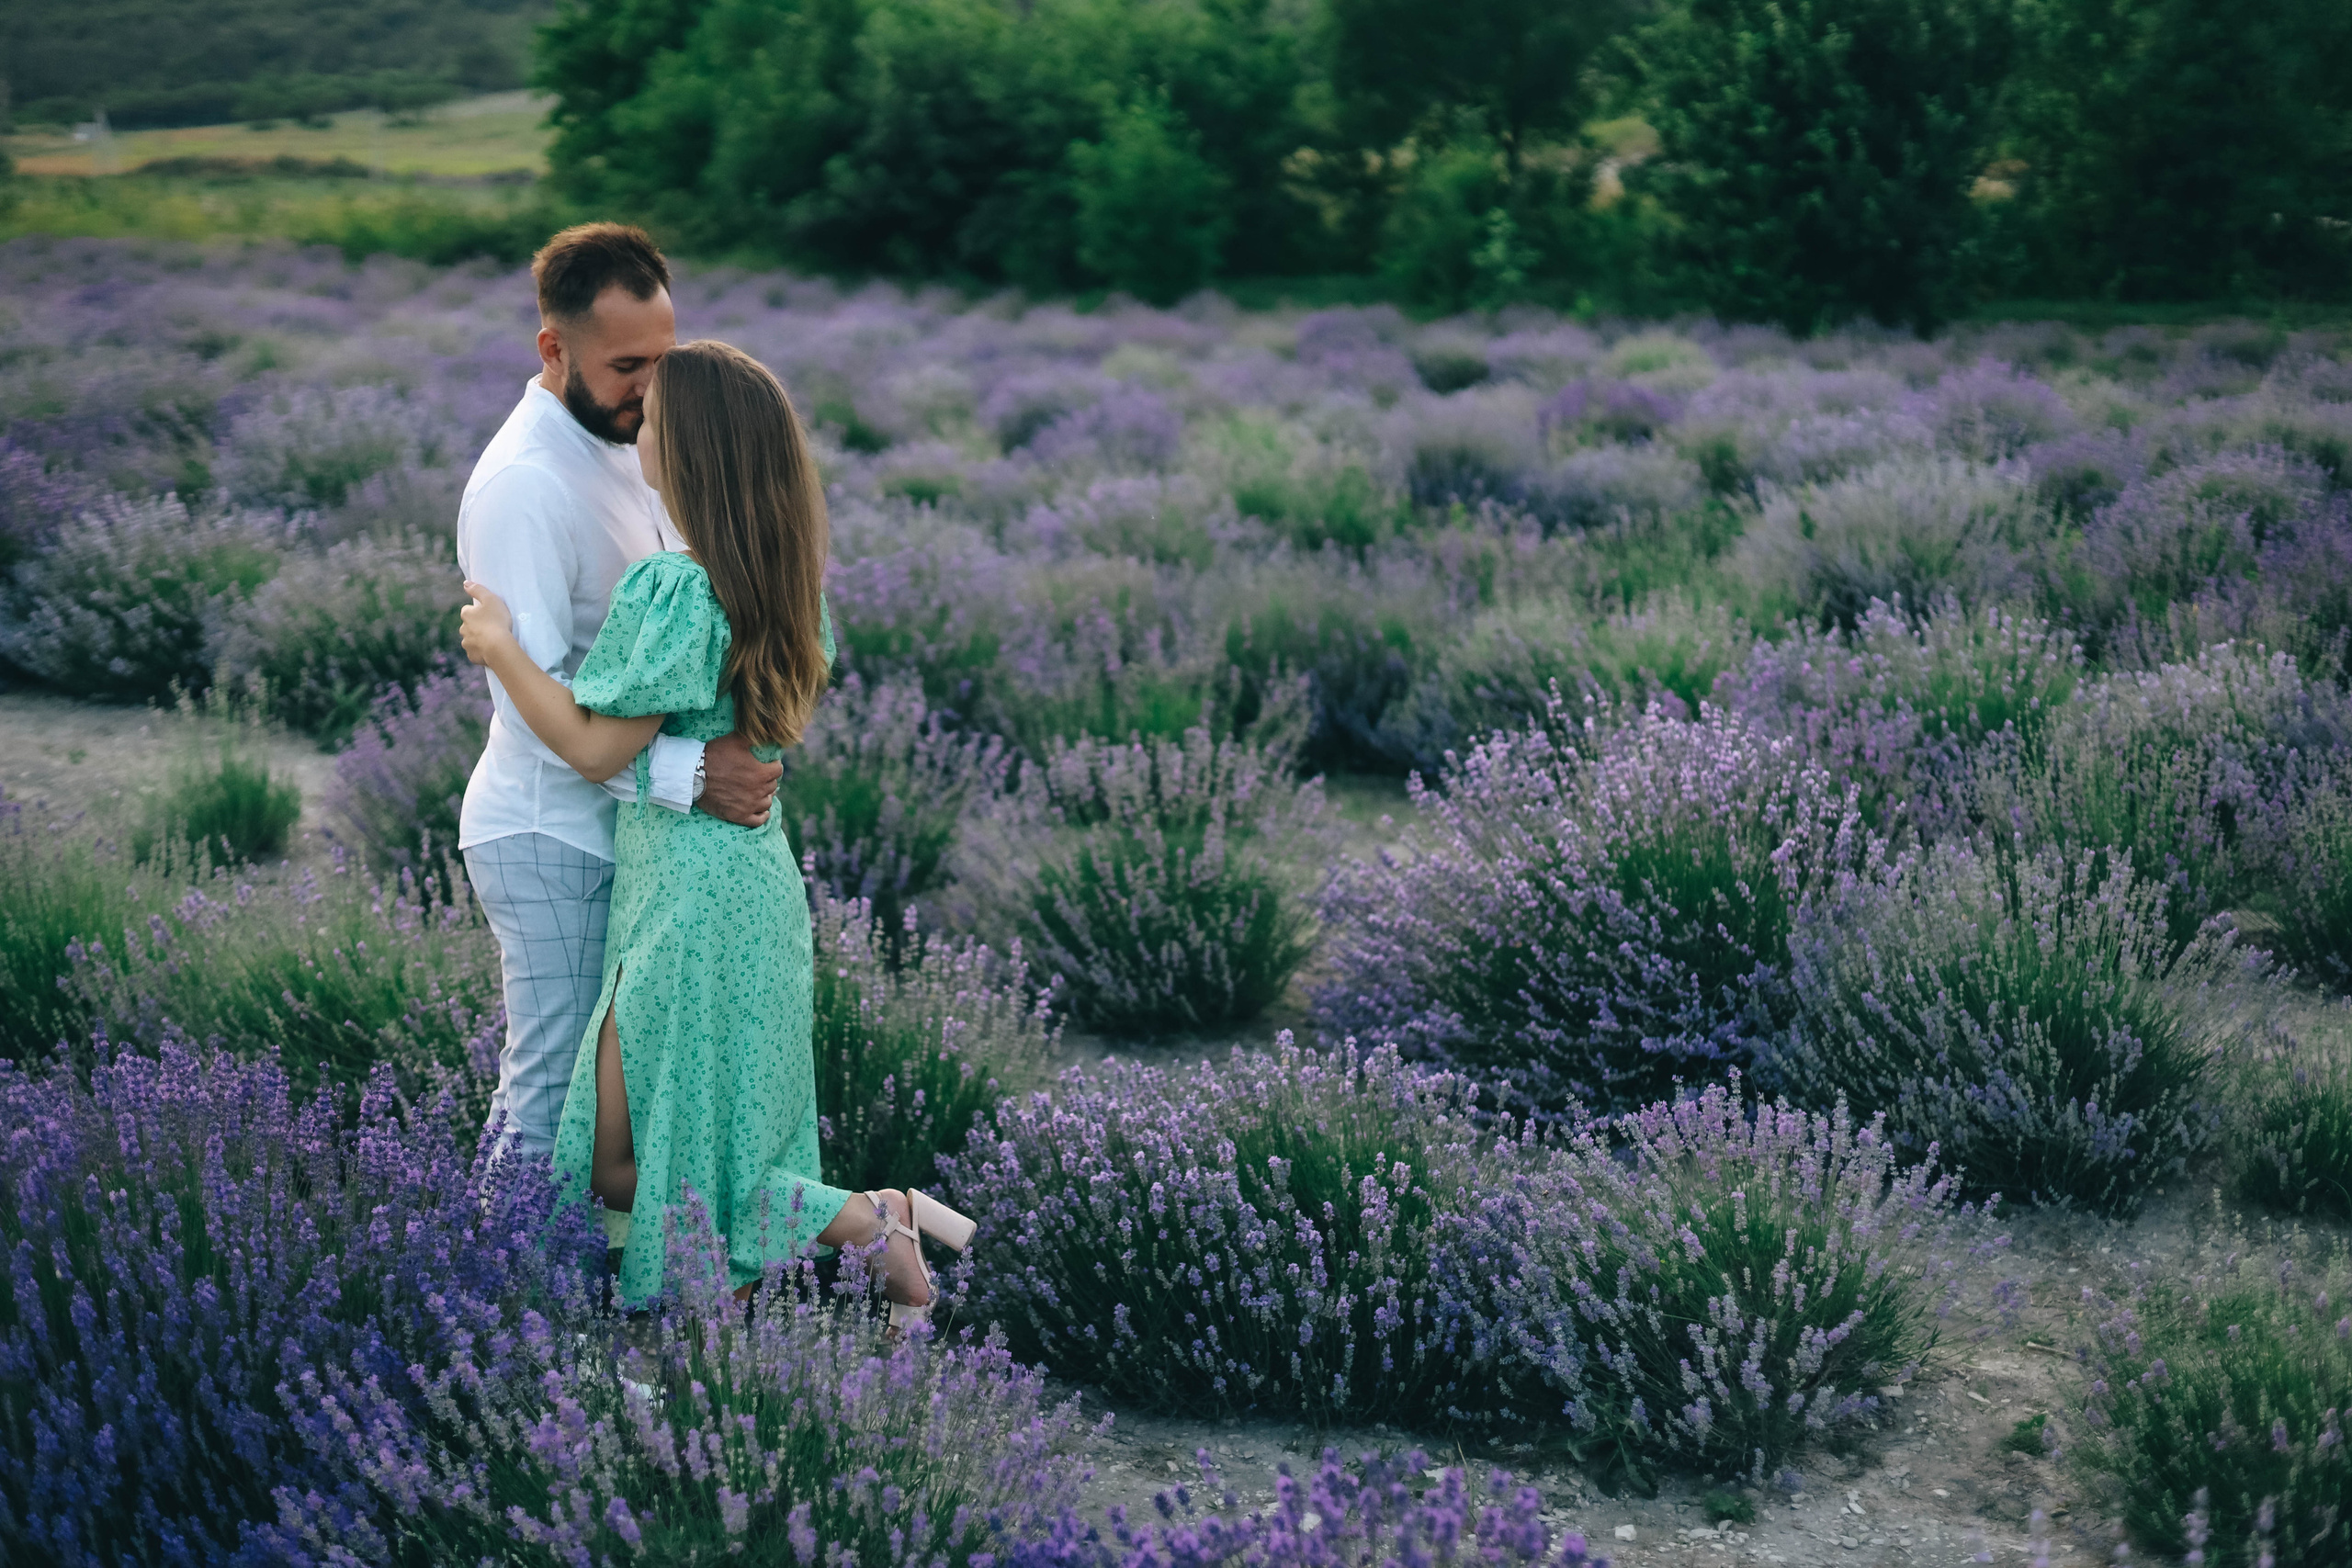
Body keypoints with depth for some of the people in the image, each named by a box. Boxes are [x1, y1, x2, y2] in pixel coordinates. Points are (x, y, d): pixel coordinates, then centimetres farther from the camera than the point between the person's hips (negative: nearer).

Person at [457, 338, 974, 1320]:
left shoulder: (675, 593, -21)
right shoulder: (779, 579, 6)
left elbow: (595, 748, -19)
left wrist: (500, 649, -8)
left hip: (690, 893, -9)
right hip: (758, 867, 9)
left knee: (621, 1161, 1)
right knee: (725, 1136, 18)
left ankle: (871, 1222, -3)